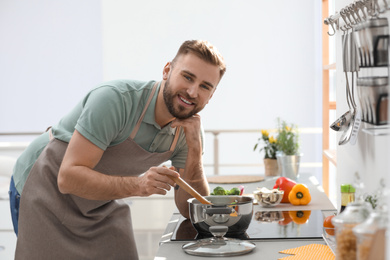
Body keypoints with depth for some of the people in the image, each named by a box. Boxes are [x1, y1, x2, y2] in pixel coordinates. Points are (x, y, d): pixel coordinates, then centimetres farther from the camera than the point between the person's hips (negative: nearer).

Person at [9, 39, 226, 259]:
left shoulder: (191, 129, -10)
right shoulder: (117, 99, -29)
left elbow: (191, 210, -10)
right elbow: (68, 178, -32)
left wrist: (195, 151, -23)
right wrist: (137, 185, -45)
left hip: (102, 204, 6)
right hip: (45, 192, -5)